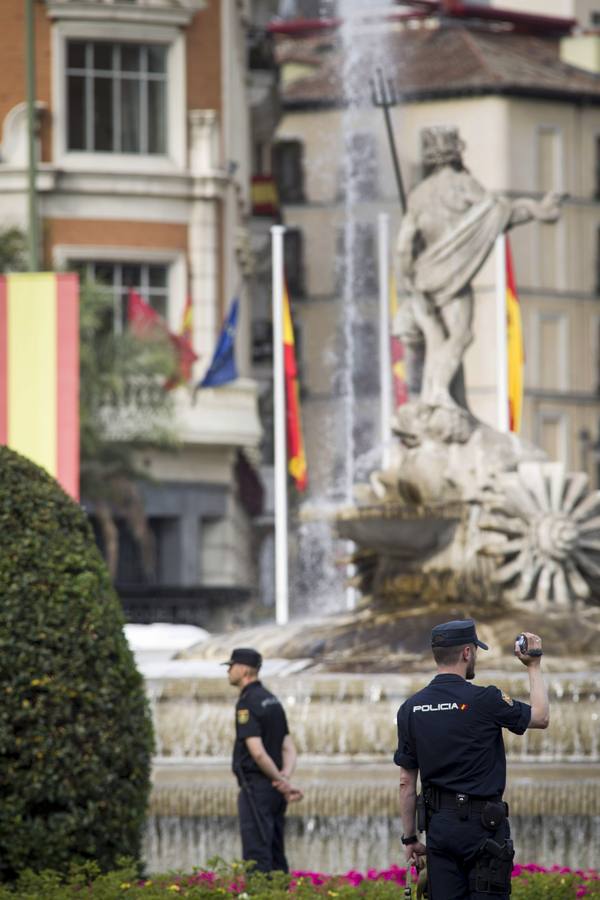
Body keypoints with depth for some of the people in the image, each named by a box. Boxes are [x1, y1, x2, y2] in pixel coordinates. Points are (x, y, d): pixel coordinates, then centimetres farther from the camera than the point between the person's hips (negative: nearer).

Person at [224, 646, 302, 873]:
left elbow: (257, 752, -22)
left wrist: (282, 782, -14)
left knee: (257, 855, -9)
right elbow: (289, 748, 11)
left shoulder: (247, 704, -14)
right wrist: (285, 778, -6)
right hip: (274, 790, 9)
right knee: (275, 855, 11)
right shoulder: (272, 700, 15)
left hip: (256, 786, -9)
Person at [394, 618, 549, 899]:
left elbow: (407, 781, 7)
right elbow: (541, 717, 5)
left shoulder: (410, 709, 3)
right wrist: (534, 666, 17)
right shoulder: (484, 700, -11)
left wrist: (410, 837, 15)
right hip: (482, 824, -5)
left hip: (439, 825, 5)